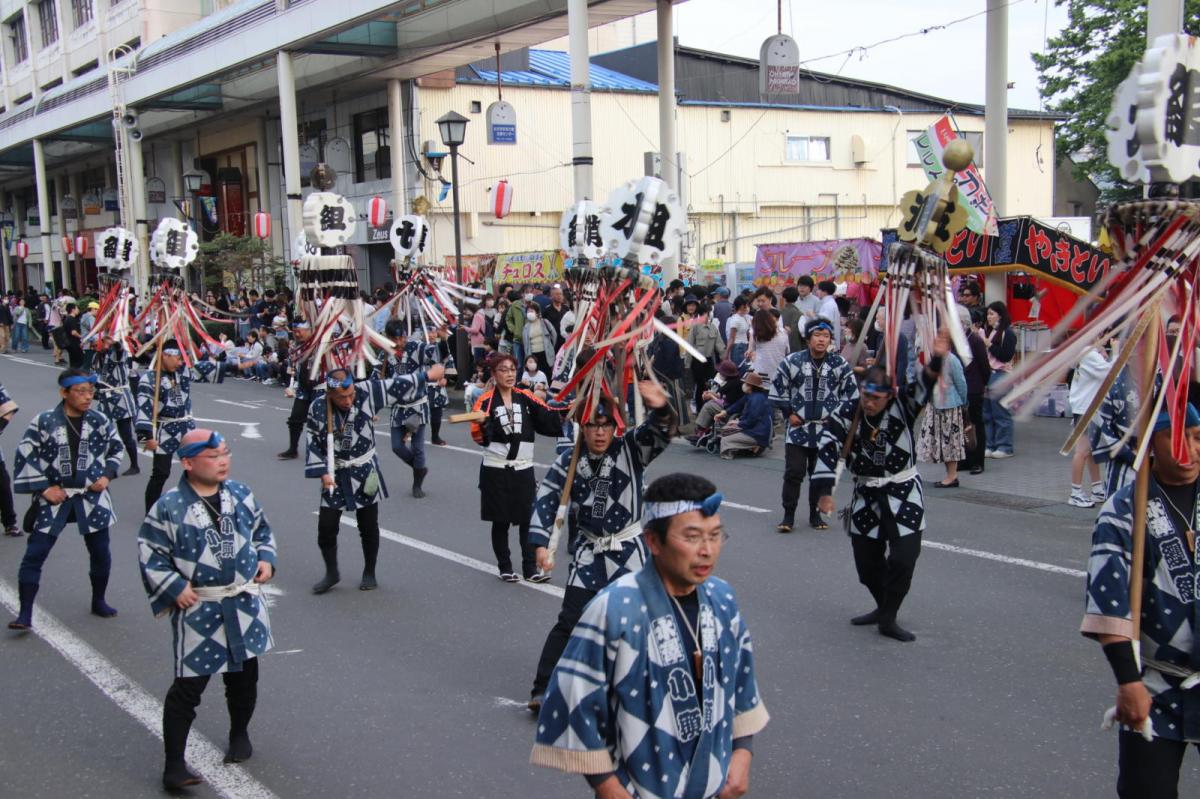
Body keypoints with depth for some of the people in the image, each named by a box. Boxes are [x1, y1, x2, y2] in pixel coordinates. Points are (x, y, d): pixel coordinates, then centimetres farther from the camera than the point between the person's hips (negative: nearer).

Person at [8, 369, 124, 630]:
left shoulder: (99, 420, -1)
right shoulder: (44, 421, -11)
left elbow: (116, 447, 14)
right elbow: (25, 456, -6)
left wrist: (107, 475, 1)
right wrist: (43, 488, -10)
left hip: (92, 497, 3)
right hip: (54, 497, -2)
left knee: (100, 552, 10)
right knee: (34, 554, -5)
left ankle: (98, 602, 31)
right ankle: (25, 614, 2)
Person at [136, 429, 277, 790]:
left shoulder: (241, 494, 1)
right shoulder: (169, 507, -13)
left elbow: (262, 530, 15)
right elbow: (149, 554, -7)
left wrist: (266, 559, 0)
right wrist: (174, 587, -14)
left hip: (245, 604, 5)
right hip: (198, 610, -5)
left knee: (244, 676, 18)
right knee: (188, 686, -3)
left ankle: (239, 734, 43)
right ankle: (174, 763, 9)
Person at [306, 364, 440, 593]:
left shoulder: (366, 392, -17)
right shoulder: (317, 408, -16)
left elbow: (396, 386, -5)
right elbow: (314, 443, -6)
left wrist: (427, 375, 2)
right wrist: (323, 472, -10)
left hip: (365, 471, 0)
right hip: (335, 474, 0)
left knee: (368, 527, 10)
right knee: (326, 527, 3)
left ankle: (369, 573, 29)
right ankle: (332, 573, 25)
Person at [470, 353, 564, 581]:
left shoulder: (525, 397, 4)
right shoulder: (486, 401, -7)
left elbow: (549, 419, -2)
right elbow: (479, 438, -12)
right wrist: (481, 424, -32)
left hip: (524, 469, 3)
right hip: (495, 471, -3)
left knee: (528, 520, 4)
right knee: (501, 521, 8)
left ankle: (531, 568, 12)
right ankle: (504, 567, 21)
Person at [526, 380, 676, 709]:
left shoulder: (632, 449, -9)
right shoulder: (569, 462, -5)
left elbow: (662, 432, -26)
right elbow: (546, 503, -4)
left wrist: (661, 409, -48)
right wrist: (541, 544, -14)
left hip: (629, 552, 0)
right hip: (588, 554, 1)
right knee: (570, 622, 0)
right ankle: (543, 690, 7)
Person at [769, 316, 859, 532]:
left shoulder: (840, 365, -2)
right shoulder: (792, 362, -5)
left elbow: (851, 394, 8)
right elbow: (778, 389, 6)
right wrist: (788, 413, 2)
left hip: (827, 428, 1)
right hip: (798, 427, -1)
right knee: (793, 473, -3)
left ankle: (815, 515, 23)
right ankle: (788, 516, 7)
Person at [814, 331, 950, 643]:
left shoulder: (902, 408, -11)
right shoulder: (847, 417, -8)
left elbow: (923, 387, -26)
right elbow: (828, 449, -12)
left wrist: (937, 359, -46)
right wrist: (826, 492, -19)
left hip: (904, 494, -3)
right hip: (866, 496, 3)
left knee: (903, 558, -10)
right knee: (866, 561, 10)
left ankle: (888, 618, 5)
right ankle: (884, 607, 34)